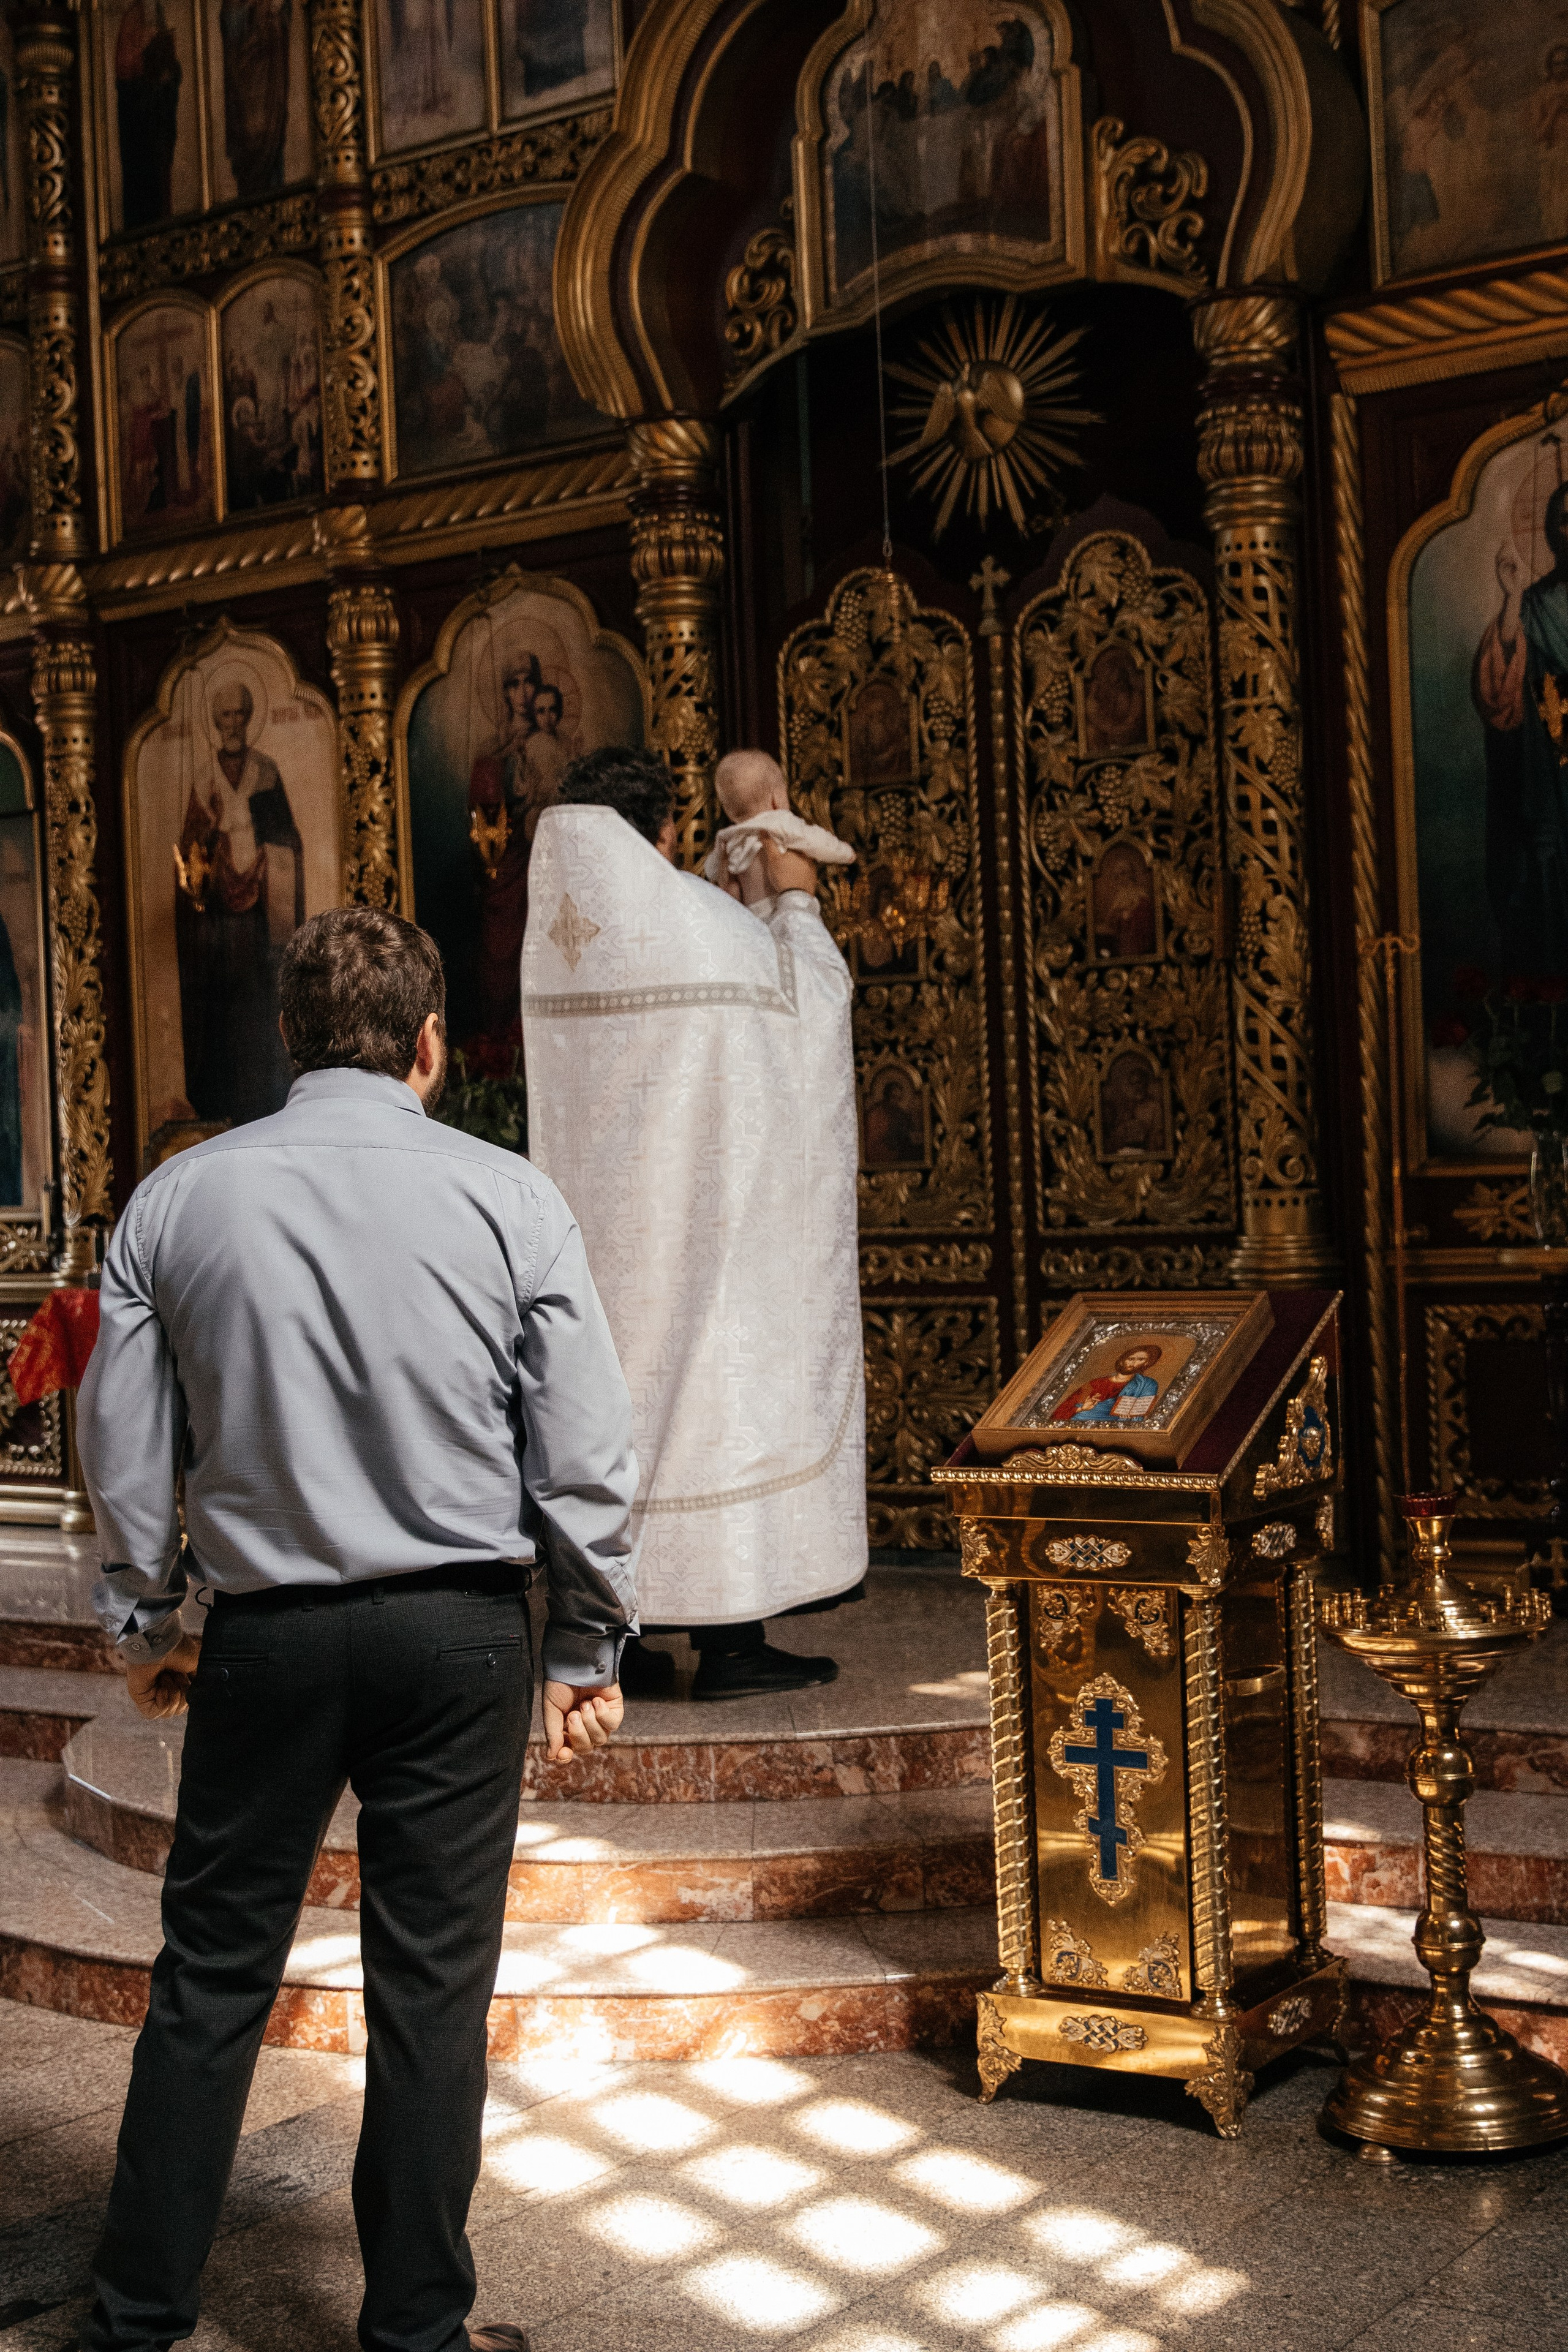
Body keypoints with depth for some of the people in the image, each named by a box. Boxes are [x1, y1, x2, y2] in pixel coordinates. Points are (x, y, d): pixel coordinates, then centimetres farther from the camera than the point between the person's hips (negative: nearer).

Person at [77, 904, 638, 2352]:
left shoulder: (177, 1199, -1)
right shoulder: (510, 1199, -6)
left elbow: (124, 1453, 3)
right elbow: (587, 1458, -5)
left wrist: (145, 1628, 17)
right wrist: (584, 1652, 6)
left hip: (266, 1636, 1)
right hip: (459, 1634, -1)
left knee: (212, 1980, 12)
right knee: (432, 1988, 9)